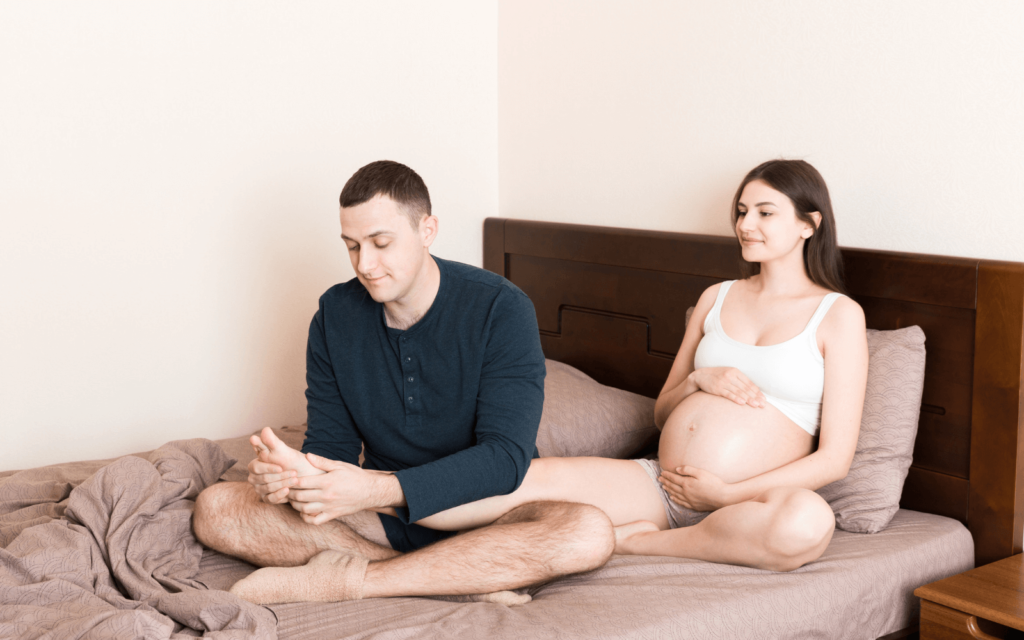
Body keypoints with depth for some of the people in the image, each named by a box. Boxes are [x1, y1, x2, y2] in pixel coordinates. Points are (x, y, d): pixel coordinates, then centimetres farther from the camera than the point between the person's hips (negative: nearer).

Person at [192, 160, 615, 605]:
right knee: (215, 509, -17)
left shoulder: (500, 309, -15)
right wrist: (296, 475, -25)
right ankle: (469, 579, -25)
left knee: (589, 533, -35)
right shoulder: (335, 315, -1)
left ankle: (348, 579, -27)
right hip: (385, 517, 4)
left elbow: (505, 458, -23)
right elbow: (330, 441, 0)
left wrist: (379, 489, -35)